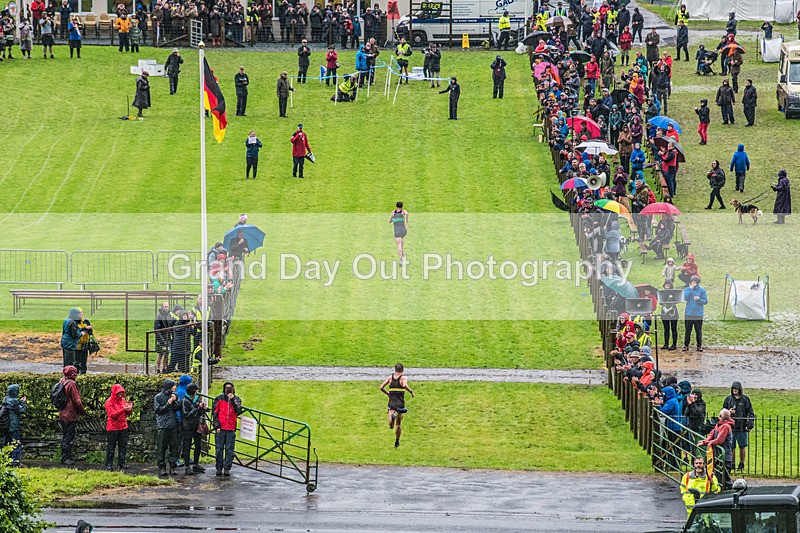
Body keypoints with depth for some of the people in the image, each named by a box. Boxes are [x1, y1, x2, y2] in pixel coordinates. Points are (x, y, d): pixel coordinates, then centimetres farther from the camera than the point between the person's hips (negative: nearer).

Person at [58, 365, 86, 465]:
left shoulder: (62, 382, 9)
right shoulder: (71, 384, -18)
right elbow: (76, 401, -17)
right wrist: (83, 411, -3)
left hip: (62, 414, 9)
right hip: (70, 415, -9)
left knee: (66, 437, 16)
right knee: (68, 438, -3)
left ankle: (66, 457, 21)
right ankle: (65, 458, -1)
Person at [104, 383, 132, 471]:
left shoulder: (123, 400, 10)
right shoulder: (109, 402, -8)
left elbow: (128, 413, 14)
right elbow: (112, 414, -18)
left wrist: (130, 408, -9)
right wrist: (123, 409, -25)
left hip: (123, 427, 6)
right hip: (113, 427, -6)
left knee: (123, 446, 6)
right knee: (111, 447, -1)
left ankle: (121, 463, 12)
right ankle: (109, 465, 3)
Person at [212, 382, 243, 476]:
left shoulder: (237, 399, 8)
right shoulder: (219, 399, 6)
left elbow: (238, 411, -7)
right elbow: (214, 413, 4)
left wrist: (233, 400, -12)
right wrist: (216, 426, -4)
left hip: (231, 429, 0)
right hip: (220, 429, 0)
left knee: (229, 449, -1)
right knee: (219, 449, 1)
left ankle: (227, 468, 3)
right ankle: (219, 468, 7)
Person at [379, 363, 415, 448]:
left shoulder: (390, 377, 8)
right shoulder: (403, 377, -2)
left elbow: (381, 387, 5)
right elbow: (405, 385, -23)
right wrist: (411, 392, -8)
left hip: (391, 403, 1)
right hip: (400, 404, -1)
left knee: (391, 426, -11)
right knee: (398, 424, 18)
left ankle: (393, 416, -41)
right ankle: (397, 442, 24)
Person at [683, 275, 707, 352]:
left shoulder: (702, 290, 3)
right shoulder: (687, 289, 7)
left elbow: (705, 301, 1)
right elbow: (685, 298, -9)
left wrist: (699, 299, -17)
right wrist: (690, 289, -11)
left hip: (698, 314, -1)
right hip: (689, 313, 1)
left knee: (698, 331, 2)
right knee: (687, 330, 1)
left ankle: (699, 345, 9)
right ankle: (686, 345, 8)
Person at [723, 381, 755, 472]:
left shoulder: (745, 399, 2)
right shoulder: (728, 399, 9)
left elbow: (751, 413, 4)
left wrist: (750, 424, -9)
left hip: (742, 427, -2)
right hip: (731, 427, 2)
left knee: (742, 447, 4)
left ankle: (742, 464, 14)